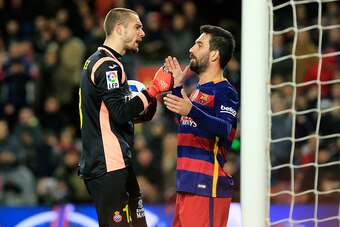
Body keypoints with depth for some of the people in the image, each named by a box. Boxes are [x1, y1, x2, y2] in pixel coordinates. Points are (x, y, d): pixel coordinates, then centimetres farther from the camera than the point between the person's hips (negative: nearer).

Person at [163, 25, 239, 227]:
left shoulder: (225, 91, -9)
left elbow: (224, 129, -26)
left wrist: (191, 110, -41)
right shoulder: (200, 90, 19)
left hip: (207, 186, -10)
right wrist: (177, 87, 30)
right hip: (187, 183, 10)